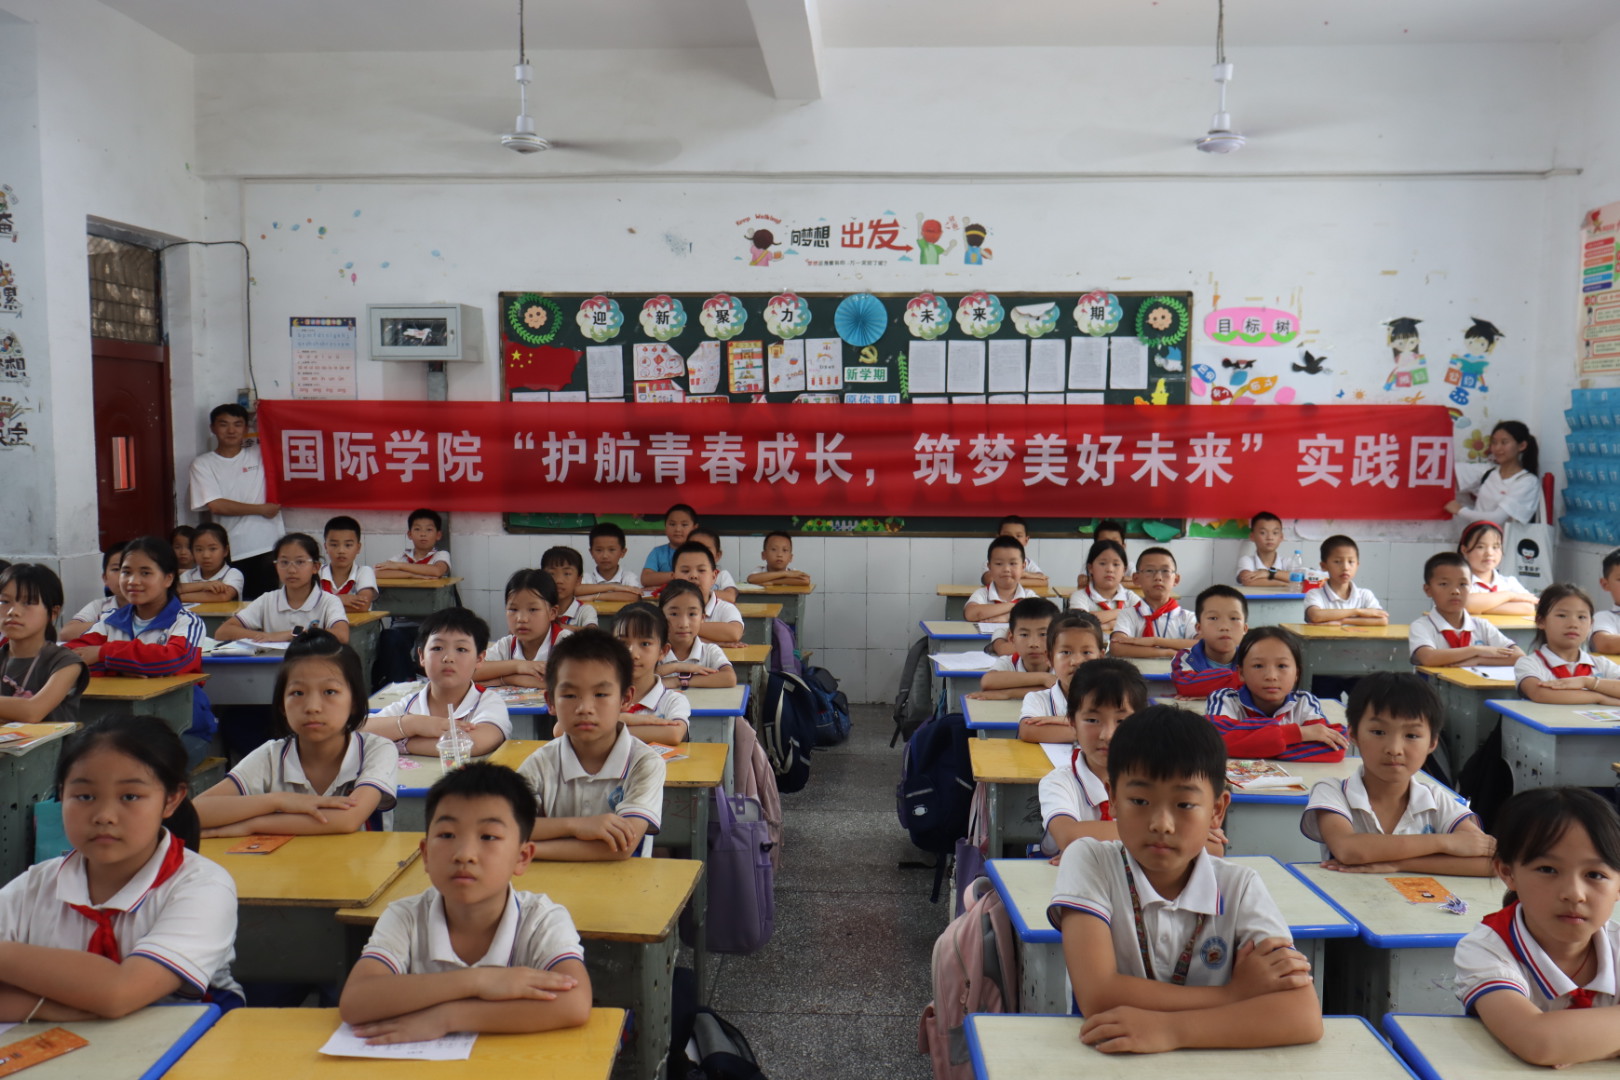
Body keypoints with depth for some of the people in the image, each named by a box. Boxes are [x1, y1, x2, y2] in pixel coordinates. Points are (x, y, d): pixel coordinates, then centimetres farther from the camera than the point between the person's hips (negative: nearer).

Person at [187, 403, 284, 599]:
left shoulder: (261, 453, 11)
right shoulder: (203, 464, 6)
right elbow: (216, 506, -4)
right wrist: (261, 509, -4)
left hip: (270, 548, 1)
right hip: (232, 554, -1)